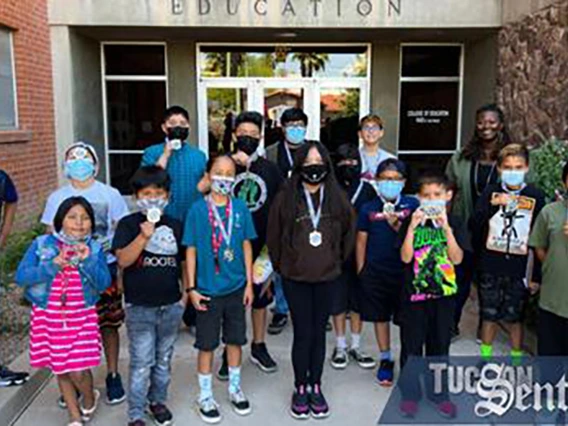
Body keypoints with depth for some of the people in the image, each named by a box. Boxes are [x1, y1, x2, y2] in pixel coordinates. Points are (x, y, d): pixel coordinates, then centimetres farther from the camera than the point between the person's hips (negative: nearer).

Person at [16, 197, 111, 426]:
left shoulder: (94, 249, -3)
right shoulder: (41, 244, -4)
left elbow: (103, 283, -10)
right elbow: (21, 276, -10)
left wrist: (87, 260, -24)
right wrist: (53, 265, -23)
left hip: (82, 317, -1)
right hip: (48, 317, 1)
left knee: (79, 371, -4)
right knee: (60, 371, 13)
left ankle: (89, 399, 32)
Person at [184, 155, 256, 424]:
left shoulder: (240, 208, -2)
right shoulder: (198, 209, -8)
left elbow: (246, 246, 3)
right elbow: (191, 250, -5)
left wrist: (249, 283, 2)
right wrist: (191, 288, -7)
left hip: (236, 288, 3)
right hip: (208, 289, -2)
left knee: (235, 340, 16)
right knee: (206, 344, 10)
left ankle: (234, 388, 36)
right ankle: (205, 396, 28)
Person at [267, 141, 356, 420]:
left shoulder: (337, 198, -1)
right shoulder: (285, 198, -6)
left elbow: (348, 233, 10)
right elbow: (273, 237, 2)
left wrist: (336, 261, 12)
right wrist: (282, 266, 8)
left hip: (327, 278, 2)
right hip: (295, 279, -2)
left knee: (319, 333, 11)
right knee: (302, 334, 3)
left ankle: (316, 387, 26)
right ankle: (300, 388, 21)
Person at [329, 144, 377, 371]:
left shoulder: (367, 189, 2)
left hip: (360, 254, 2)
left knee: (359, 301, 11)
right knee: (338, 301, 8)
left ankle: (355, 346, 27)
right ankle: (340, 346, 24)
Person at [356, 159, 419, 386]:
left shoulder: (412, 205, -3)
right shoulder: (368, 208, 0)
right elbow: (361, 241, 5)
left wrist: (397, 226, -19)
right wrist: (361, 272, 4)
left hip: (404, 271, -1)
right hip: (375, 272, 2)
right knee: (380, 316, 13)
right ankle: (385, 359, 29)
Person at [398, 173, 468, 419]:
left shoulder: (455, 224, 0)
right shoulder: (411, 223, -3)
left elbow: (457, 258, -10)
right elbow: (405, 258, -11)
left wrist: (446, 228, -20)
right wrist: (412, 227, -21)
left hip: (444, 295, 1)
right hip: (414, 294, -1)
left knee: (439, 346, 14)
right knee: (412, 346, 8)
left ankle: (438, 393, 30)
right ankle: (410, 394, 23)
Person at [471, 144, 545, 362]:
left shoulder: (536, 196, -2)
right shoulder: (490, 192, 0)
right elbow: (474, 226, -10)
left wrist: (536, 275, -1)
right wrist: (492, 205, -25)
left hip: (519, 269, -1)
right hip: (490, 267, 1)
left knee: (515, 317, 9)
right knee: (489, 314, 12)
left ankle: (517, 359, 26)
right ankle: (485, 357, 28)